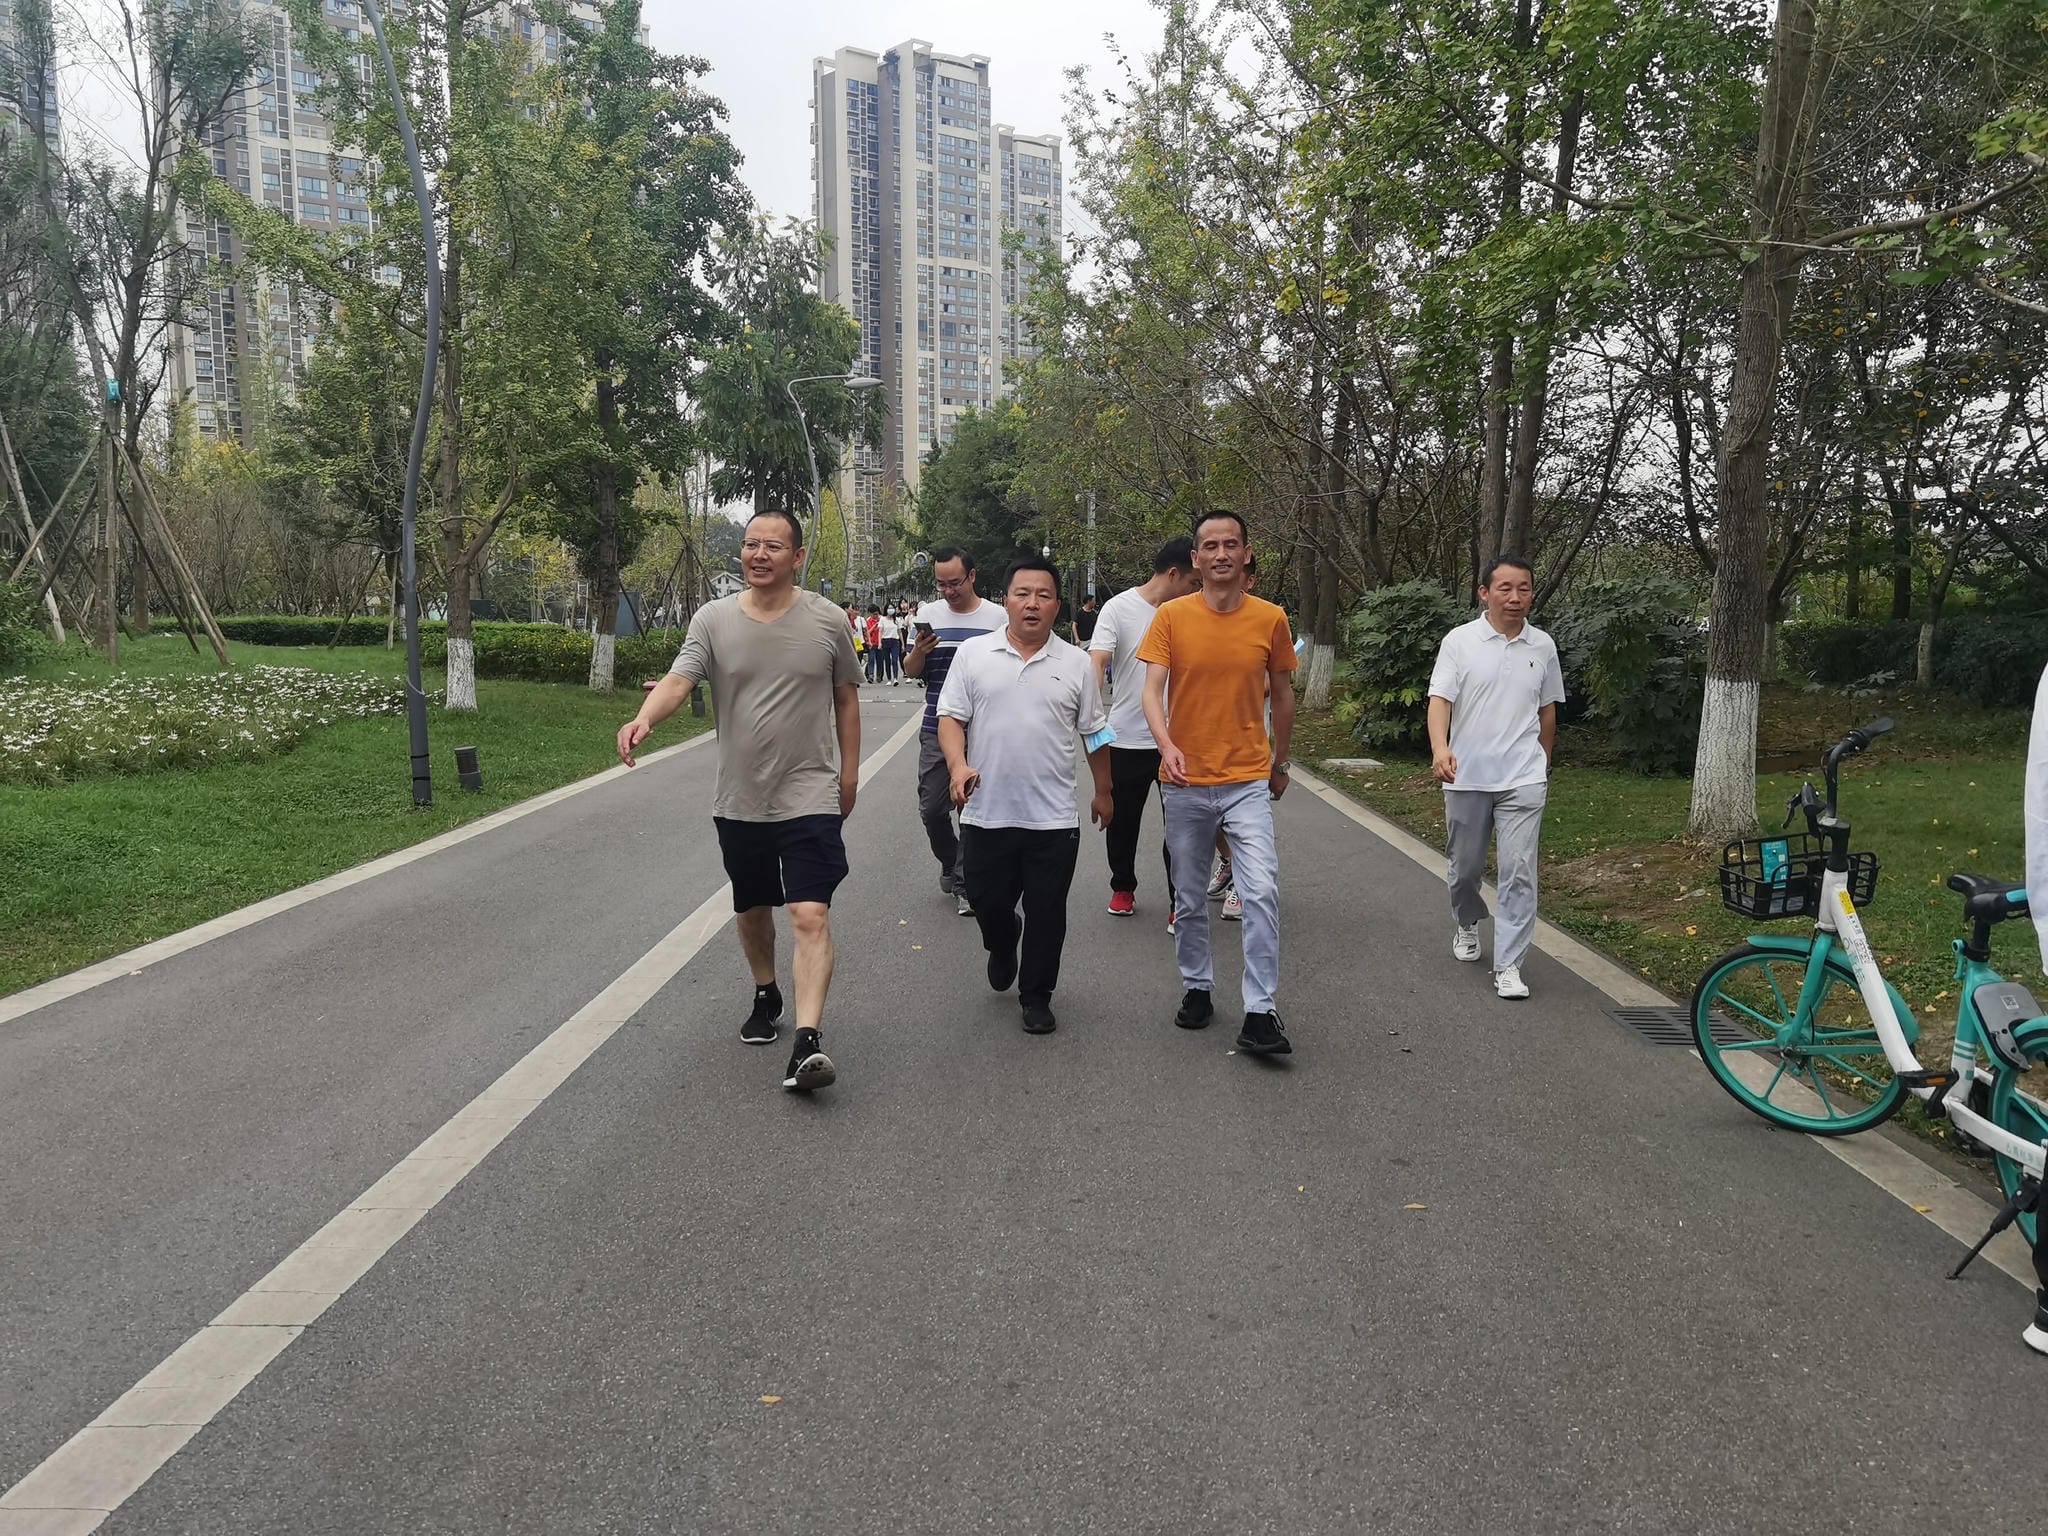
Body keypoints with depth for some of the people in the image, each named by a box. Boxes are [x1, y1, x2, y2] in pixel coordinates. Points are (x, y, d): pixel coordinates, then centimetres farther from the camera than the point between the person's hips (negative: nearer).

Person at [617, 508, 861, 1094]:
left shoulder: (827, 620, -2)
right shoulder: (714, 619, -2)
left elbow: (846, 698, 8)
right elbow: (678, 679, -15)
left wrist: (849, 771, 8)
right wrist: (644, 718, -36)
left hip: (809, 797, -3)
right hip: (739, 799, 3)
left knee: (810, 915, -15)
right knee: (752, 909, 20)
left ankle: (808, 1040, -17)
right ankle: (765, 995, 44)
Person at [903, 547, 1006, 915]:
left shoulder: (997, 617, -1)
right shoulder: (929, 614, 5)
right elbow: (910, 672, 7)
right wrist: (919, 651, -14)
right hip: (937, 731, 2)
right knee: (932, 808, 6)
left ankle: (964, 883, 15)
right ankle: (951, 864, 31)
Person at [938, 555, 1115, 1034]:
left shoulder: (1076, 663, 4)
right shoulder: (972, 654, 2)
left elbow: (1094, 733, 12)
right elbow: (950, 717, 0)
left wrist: (1102, 791, 15)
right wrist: (957, 764, -17)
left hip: (1054, 818, 0)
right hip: (986, 813, 0)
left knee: (1046, 913, 6)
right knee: (987, 903, 11)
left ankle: (1036, 996, 23)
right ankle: (1002, 949, 44)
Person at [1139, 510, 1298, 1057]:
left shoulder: (1270, 619, 0)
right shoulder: (1171, 616, -3)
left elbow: (1282, 695, 12)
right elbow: (1151, 689, -10)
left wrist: (1280, 764, 19)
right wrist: (1166, 744, -28)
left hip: (1248, 781, 0)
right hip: (1184, 782, 1)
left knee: (1261, 892, -13)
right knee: (1190, 898, 13)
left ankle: (1260, 1013, -6)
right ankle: (1197, 988, 31)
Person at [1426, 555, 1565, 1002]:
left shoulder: (1542, 646, 6)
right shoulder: (1460, 641, -4)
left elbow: (1547, 710, 17)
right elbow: (1439, 699, -13)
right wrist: (1440, 747, -31)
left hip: (1522, 779, 1)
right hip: (1466, 776, -1)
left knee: (1519, 872, -7)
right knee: (1464, 866, 14)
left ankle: (1508, 965, -1)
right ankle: (1467, 924, 43)